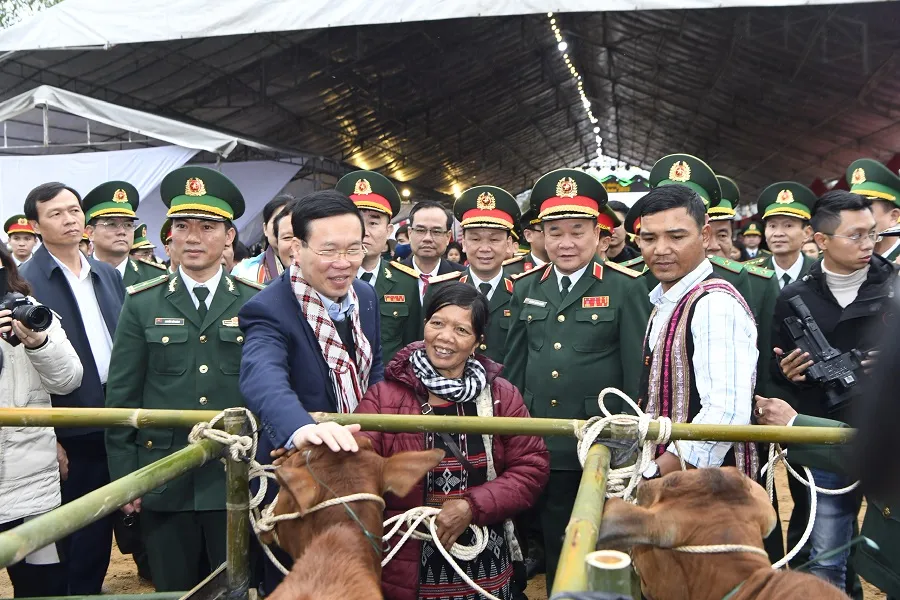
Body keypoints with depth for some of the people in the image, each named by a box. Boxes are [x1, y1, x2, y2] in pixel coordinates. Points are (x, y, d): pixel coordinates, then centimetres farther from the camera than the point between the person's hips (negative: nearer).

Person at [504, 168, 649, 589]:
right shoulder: (525, 288, 6)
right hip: (541, 447, 4)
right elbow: (514, 369, 10)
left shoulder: (625, 288, -6)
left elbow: (638, 372, -7)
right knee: (555, 552, 18)